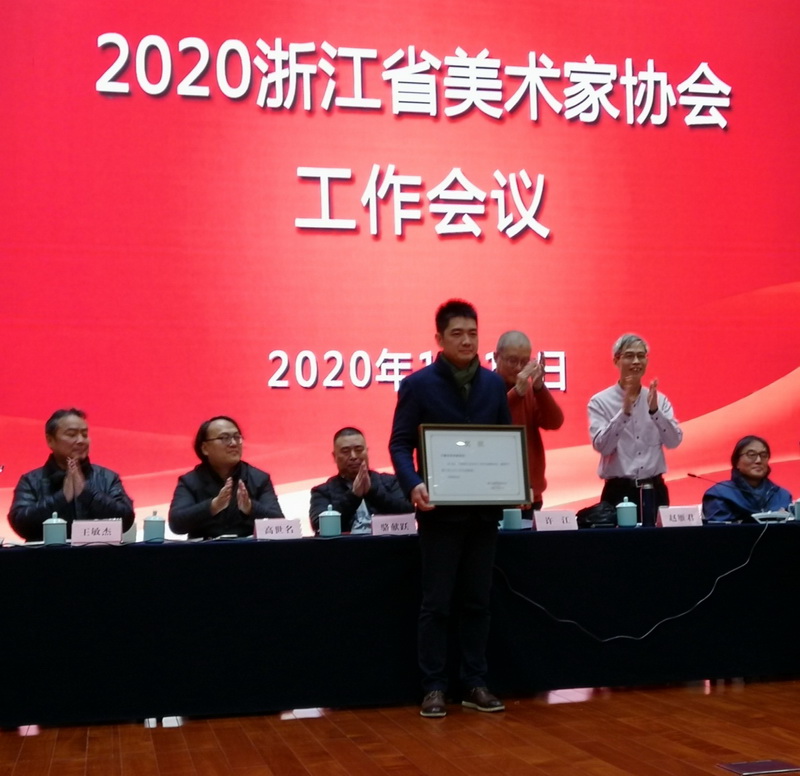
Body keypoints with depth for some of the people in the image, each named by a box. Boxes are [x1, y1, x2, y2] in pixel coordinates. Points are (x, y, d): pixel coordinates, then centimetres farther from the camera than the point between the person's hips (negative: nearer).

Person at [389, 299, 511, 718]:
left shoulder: (494, 384, 8)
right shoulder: (418, 384, -4)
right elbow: (400, 444, -7)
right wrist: (413, 485, -24)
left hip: (484, 509, 4)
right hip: (440, 511, -4)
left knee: (477, 602, 10)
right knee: (436, 604, 1)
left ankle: (475, 684, 18)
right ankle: (433, 688, 9)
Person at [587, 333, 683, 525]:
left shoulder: (659, 399, 8)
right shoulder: (600, 401, -3)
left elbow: (674, 441, -2)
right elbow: (601, 445, -14)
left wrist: (655, 410, -17)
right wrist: (625, 411, -24)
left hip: (654, 490, 3)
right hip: (619, 491, -3)